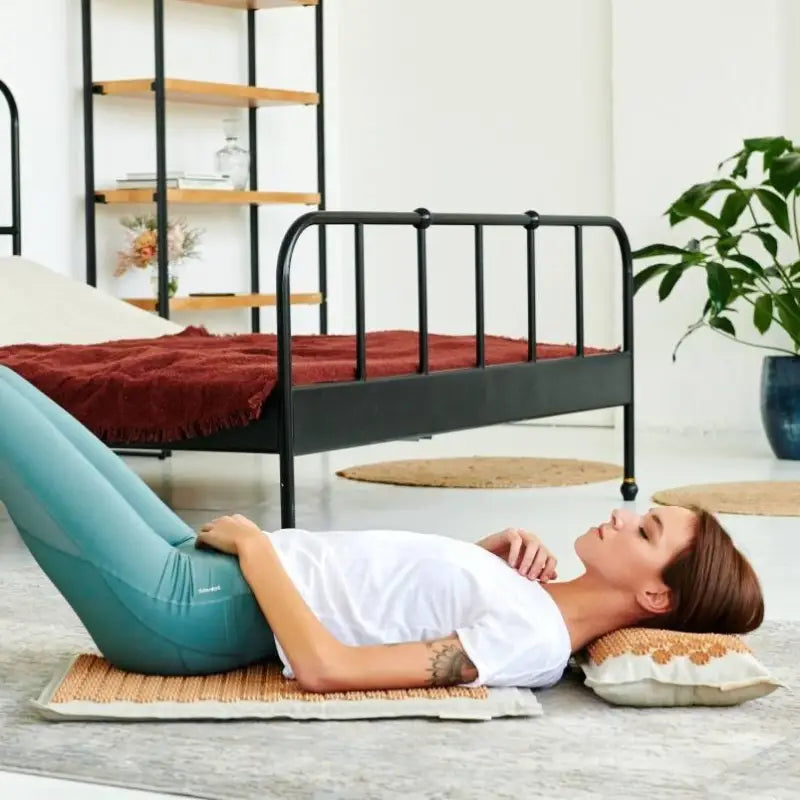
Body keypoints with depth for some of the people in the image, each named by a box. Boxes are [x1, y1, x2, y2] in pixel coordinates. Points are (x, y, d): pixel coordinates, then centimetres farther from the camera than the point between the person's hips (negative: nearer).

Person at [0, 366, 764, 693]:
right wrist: (491, 554, 1)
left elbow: (324, 668, -29)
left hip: (184, 609, -8)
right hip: (207, 572, 8)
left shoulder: (528, 641, -24)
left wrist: (253, 543, -18)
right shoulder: (538, 604, 3)